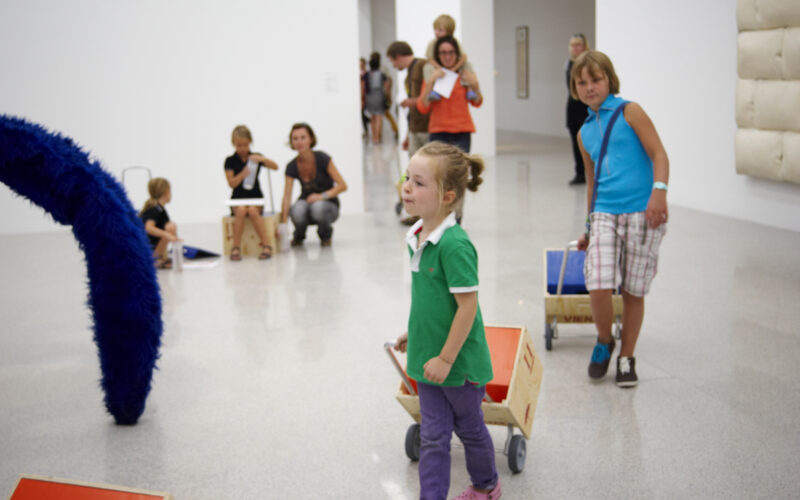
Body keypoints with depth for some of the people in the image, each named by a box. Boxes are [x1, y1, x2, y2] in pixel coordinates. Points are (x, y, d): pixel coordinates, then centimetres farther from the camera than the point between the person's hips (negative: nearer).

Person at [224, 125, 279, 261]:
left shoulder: (256, 157, 7)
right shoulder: (230, 161, 5)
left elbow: (275, 167, -6)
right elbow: (232, 183, -3)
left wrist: (262, 159, -24)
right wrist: (242, 174, -23)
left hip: (255, 197, 0)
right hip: (238, 199, 0)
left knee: (252, 210, -34)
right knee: (241, 210, -34)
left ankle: (266, 246, -30)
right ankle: (236, 248, -28)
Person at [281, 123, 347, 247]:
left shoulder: (322, 159, -16)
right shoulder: (292, 167, -9)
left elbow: (342, 186, -16)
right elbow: (287, 196, -15)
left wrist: (323, 196, -30)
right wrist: (283, 222, -27)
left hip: (328, 205, -2)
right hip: (306, 202, 2)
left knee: (318, 207, -38)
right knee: (297, 210, -34)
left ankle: (326, 234, -4)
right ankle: (299, 235, 0)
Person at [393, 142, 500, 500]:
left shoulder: (454, 244, -25)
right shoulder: (418, 237, 1)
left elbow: (467, 304, -24)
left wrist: (446, 358, -21)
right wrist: (414, 333, 20)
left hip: (459, 362, -7)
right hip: (429, 359, 7)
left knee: (469, 427, 16)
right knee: (433, 437, 10)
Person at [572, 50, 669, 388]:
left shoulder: (629, 112, 1)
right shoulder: (584, 133, 16)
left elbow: (658, 153, -7)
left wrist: (659, 191, -23)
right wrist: (589, 227, 28)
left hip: (642, 212, -3)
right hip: (604, 214, 3)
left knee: (634, 292, 3)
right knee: (599, 286, -13)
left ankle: (626, 357, 20)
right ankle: (604, 342, 14)